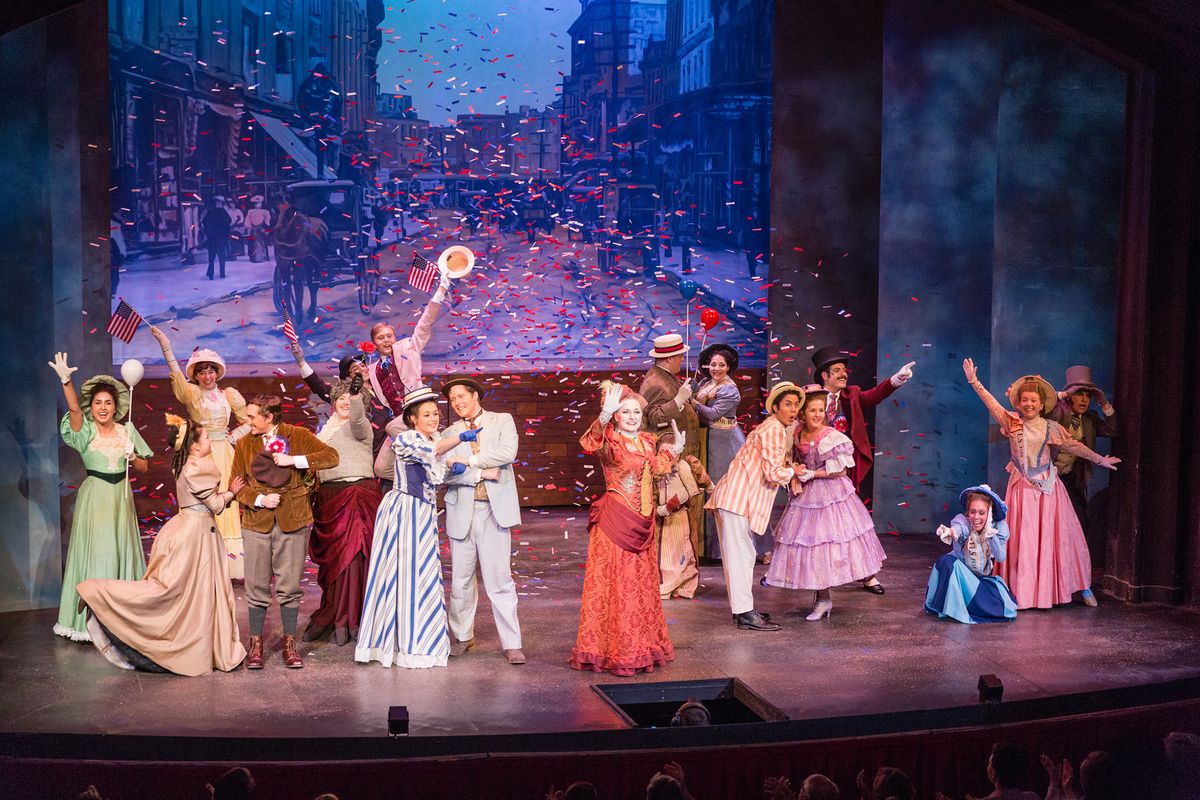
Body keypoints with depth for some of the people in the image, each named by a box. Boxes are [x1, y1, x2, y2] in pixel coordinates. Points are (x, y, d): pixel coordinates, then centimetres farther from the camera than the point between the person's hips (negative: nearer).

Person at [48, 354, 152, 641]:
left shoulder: (126, 430, 5)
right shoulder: (86, 431, -5)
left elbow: (144, 467, 10)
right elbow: (73, 408, -26)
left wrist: (132, 457, -11)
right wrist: (66, 380, -41)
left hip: (121, 496, 3)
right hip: (94, 496, -3)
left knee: (121, 552, 8)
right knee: (94, 553, -1)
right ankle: (89, 619, 6)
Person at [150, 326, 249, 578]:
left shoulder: (229, 394, 9)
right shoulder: (191, 393, 3)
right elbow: (176, 373, -15)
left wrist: (231, 437, 0)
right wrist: (165, 346, -29)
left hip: (224, 455, 2)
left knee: (227, 504, 0)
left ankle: (230, 564, 4)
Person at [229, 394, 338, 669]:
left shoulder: (298, 436, 1)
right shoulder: (244, 444, 7)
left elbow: (331, 457, -9)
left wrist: (294, 460, -17)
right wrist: (259, 499, -10)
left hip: (293, 520, -2)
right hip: (257, 521, 2)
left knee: (289, 585, 4)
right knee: (257, 586, 4)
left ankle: (290, 643, 15)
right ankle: (255, 643, 16)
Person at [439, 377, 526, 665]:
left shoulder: (502, 421, 9)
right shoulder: (450, 433, 13)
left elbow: (508, 453, -10)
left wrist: (468, 460, -10)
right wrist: (481, 473, -12)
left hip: (494, 510, -3)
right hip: (461, 511, 3)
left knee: (499, 579, -5)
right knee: (461, 579, 8)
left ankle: (511, 643, 0)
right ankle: (462, 636, 23)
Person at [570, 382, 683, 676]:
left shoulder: (646, 442, 10)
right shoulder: (609, 441, -11)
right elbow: (588, 444, -35)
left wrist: (675, 449, 21)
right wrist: (604, 416, -50)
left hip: (643, 521, 7)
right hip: (615, 520, -7)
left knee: (642, 581, 14)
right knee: (614, 581, -3)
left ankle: (640, 646, 27)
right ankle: (613, 650, 6)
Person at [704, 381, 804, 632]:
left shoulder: (784, 428, 18)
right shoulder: (773, 429, -14)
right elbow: (774, 473, -19)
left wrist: (791, 478, 14)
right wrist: (793, 471, 0)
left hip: (742, 498, 10)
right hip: (737, 497, -10)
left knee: (744, 555, 15)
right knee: (740, 555, -8)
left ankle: (742, 608, 23)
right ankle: (744, 614, -6)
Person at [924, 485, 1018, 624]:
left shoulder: (999, 526, -14)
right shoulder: (963, 521, -23)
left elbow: (1001, 557, -22)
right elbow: (957, 527, -49)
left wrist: (990, 533, -34)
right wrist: (950, 532, -73)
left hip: (984, 578, 3)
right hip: (960, 573, -3)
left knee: (1006, 609, -19)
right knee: (946, 561, -36)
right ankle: (951, 606, -19)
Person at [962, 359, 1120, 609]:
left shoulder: (1051, 428, 1)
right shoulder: (1012, 423, -1)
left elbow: (1074, 446, 9)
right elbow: (992, 403, -6)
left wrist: (1099, 459, 11)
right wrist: (974, 381, -11)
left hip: (1048, 488, 1)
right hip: (1022, 489, -1)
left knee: (1059, 537, 5)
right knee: (1022, 540, 1)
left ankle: (1082, 586, 16)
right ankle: (1023, 591, 9)